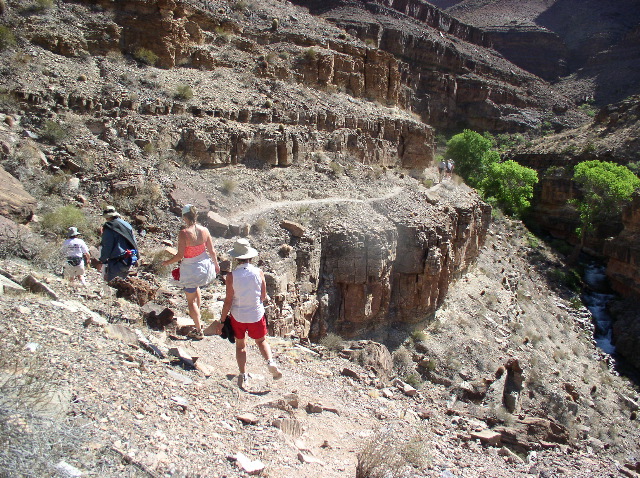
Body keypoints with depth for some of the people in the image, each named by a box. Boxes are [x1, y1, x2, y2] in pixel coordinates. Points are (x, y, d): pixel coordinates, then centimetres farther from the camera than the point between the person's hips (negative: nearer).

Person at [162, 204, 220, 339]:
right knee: (196, 288, 36)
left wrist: (168, 262, -1)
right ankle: (197, 312, 52)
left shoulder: (184, 233, -24)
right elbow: (212, 251, -1)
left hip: (191, 269, -6)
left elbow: (180, 255, -19)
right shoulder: (204, 230, -9)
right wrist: (216, 264, 16)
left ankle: (198, 330, 17)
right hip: (204, 266, 6)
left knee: (191, 300, 10)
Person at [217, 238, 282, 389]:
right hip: (256, 315, 1)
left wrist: (222, 321, -3)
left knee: (240, 344, 18)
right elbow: (263, 297, -5)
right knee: (261, 341, 23)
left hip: (237, 316, -1)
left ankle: (243, 376, 20)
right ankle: (270, 362, 1)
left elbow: (228, 301, -13)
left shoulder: (231, 276, -18)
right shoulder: (259, 273, -13)